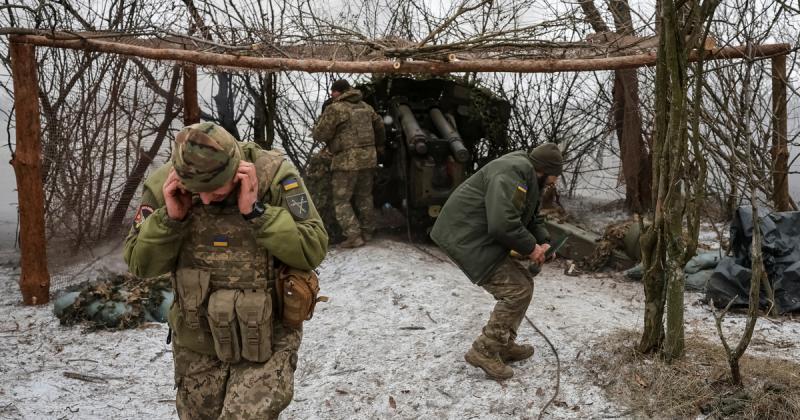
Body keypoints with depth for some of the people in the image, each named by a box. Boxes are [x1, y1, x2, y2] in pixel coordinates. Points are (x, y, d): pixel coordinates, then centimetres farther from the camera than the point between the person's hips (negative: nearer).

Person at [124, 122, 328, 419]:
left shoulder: (275, 176, -17)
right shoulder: (164, 187, -9)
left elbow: (313, 251, -20)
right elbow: (140, 265, -3)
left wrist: (255, 211, -28)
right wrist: (170, 218, -20)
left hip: (266, 339, -3)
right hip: (196, 342, 4)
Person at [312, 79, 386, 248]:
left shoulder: (334, 109, -9)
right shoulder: (366, 107, 12)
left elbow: (320, 134, -9)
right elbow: (380, 127, 24)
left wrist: (318, 126, 14)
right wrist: (379, 146, 41)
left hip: (347, 160, -7)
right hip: (369, 158, 7)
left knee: (341, 201, 2)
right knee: (364, 197, 19)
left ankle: (354, 236, -6)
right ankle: (367, 232, 24)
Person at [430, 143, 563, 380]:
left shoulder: (528, 178, 15)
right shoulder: (513, 172, -21)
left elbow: (533, 218, 25)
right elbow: (503, 224, -31)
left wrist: (543, 242, 5)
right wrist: (530, 248, -16)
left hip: (480, 239, 11)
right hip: (467, 240, -11)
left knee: (523, 283, 14)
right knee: (517, 291, -10)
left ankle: (504, 346, 25)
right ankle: (484, 351, 0)